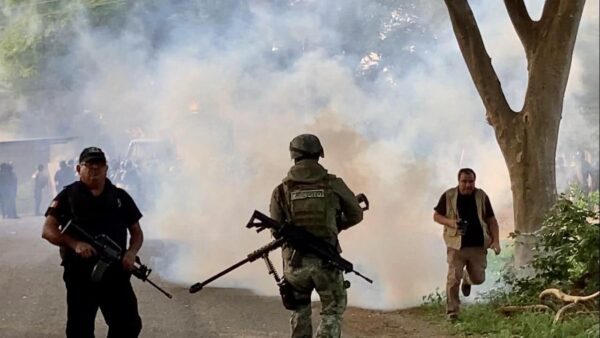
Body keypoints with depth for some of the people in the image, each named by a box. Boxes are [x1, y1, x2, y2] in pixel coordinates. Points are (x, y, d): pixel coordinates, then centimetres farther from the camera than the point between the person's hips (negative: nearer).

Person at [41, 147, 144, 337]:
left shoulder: (120, 197, 8)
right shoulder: (68, 196, 1)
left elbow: (136, 232, 13)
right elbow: (48, 230, -6)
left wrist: (132, 252, -9)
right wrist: (75, 244, -23)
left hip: (116, 273, 3)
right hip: (80, 275, -2)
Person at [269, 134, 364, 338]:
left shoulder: (282, 191, 0)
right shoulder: (333, 185, 0)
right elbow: (356, 215, 13)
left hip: (295, 264, 1)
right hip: (326, 262, -1)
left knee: (300, 310, 24)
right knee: (333, 312, 15)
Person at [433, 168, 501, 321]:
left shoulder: (481, 196, 2)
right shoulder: (449, 196, -2)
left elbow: (491, 220, 6)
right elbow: (436, 216, 6)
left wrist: (496, 241, -5)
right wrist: (451, 223, -14)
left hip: (478, 245, 2)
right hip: (456, 245, -2)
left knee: (478, 278, 7)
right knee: (453, 279, -9)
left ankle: (467, 278, 43)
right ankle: (452, 312, 3)